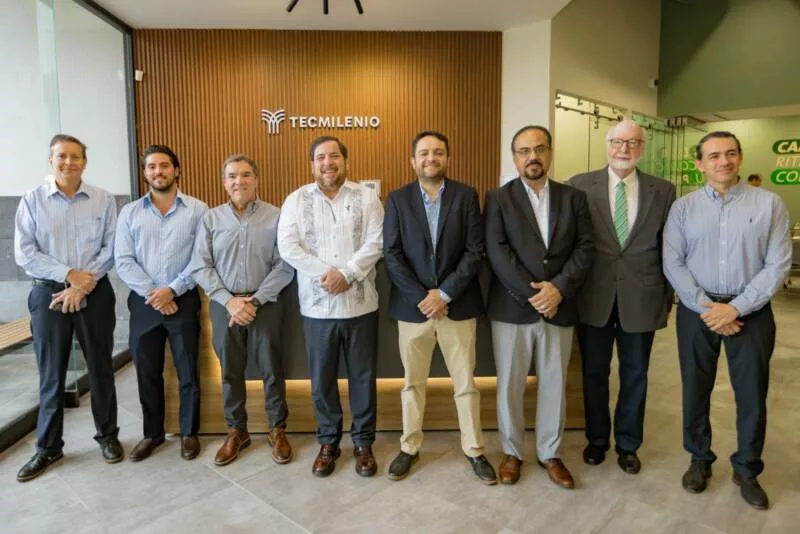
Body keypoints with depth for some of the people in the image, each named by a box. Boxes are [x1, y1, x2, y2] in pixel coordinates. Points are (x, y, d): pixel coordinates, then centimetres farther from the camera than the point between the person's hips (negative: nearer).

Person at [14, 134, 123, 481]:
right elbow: (24, 253, -4)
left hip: (95, 294, 0)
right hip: (48, 294, 0)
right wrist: (69, 274, -14)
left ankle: (108, 435, 24)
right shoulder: (32, 200, 1)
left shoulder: (103, 200, 1)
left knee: (100, 368, 9)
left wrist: (83, 285, -11)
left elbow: (111, 248, -4)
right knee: (51, 374, 9)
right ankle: (48, 447, 24)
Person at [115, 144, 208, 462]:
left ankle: (189, 433, 24)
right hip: (143, 303, 3)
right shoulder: (130, 212, 5)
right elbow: (123, 261, -1)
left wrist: (172, 290, -14)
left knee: (188, 372, 7)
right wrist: (151, 293, -12)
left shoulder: (198, 210, -3)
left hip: (184, 301, -2)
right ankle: (152, 433, 30)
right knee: (147, 372, 12)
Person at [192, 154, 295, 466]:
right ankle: (236, 431, 30)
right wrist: (229, 300, -10)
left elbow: (284, 266, -7)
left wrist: (255, 300, -13)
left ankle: (278, 430, 25)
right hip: (224, 305, 2)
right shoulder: (211, 219, 3)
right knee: (230, 371, 13)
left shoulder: (275, 217, -4)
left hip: (265, 304, -2)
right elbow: (200, 267, 1)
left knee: (271, 369, 6)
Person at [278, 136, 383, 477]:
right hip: (317, 305, 1)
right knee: (322, 378, 12)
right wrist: (325, 273, -16)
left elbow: (376, 243, -7)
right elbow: (288, 246, -6)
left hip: (360, 304, 0)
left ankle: (363, 442, 27)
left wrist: (346, 273, -18)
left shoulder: (366, 197, 2)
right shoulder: (297, 200, 4)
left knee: (363, 376, 10)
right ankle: (328, 442, 30)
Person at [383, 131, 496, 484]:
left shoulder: (466, 196, 0)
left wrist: (444, 293, -14)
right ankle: (409, 447, 30)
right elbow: (392, 255, -4)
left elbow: (475, 251, -6)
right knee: (413, 382, 13)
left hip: (458, 304, 0)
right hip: (412, 305, 1)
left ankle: (474, 450, 26)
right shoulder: (397, 199, 2)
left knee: (466, 383, 10)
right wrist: (422, 297, -13)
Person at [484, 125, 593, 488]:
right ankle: (512, 452, 28)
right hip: (511, 309, -2)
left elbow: (585, 248, 0)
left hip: (559, 308, 2)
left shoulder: (574, 197, 7)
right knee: (510, 385, 9)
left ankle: (550, 454, 30)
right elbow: (497, 253, -11)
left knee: (554, 385, 12)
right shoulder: (498, 199, -1)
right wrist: (531, 295, -17)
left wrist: (559, 288, -15)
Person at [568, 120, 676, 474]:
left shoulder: (663, 191, 2)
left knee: (634, 374, 14)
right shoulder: (580, 186, -3)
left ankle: (627, 444, 33)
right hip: (594, 296, -1)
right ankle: (596, 439, 33)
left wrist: (667, 298, 5)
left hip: (641, 297, 1)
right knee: (594, 373, 13)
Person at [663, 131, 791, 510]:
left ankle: (747, 469, 31)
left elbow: (778, 265, -6)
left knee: (752, 394, 10)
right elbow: (673, 264, -4)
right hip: (696, 312, 1)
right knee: (696, 390, 11)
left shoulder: (769, 203, -1)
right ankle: (699, 459, 31)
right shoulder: (683, 207, 1)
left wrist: (735, 308, -14)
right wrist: (706, 307, -13)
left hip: (751, 312, 0)